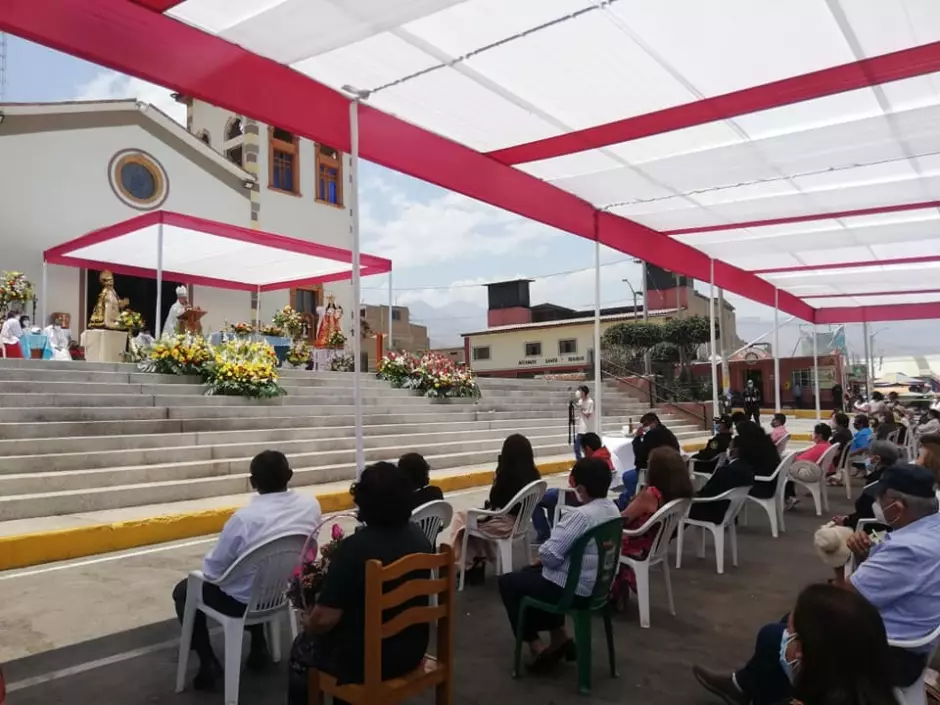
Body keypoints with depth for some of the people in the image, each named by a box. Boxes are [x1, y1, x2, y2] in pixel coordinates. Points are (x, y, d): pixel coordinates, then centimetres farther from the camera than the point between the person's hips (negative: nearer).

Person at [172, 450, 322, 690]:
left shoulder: (244, 518, -30)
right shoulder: (311, 505, -15)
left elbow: (213, 569, -15)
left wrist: (208, 567, 8)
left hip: (242, 601, -5)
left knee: (183, 591, 21)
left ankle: (208, 664, 16)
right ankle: (259, 648, 35)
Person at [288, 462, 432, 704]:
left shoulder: (354, 547, -24)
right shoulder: (418, 536, -4)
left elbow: (325, 619, -22)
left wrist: (308, 623, 1)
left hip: (367, 661, -6)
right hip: (412, 650, 6)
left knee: (302, 647, 21)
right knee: (343, 629, 31)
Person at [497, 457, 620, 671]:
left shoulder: (580, 515, -28)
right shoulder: (612, 509, 1)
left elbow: (549, 555, -28)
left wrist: (542, 553, -4)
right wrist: (543, 561, 7)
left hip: (571, 589, -9)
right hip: (597, 585, 9)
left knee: (508, 582, 12)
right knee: (530, 573, 30)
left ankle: (537, 648, 12)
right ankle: (560, 637, 27)